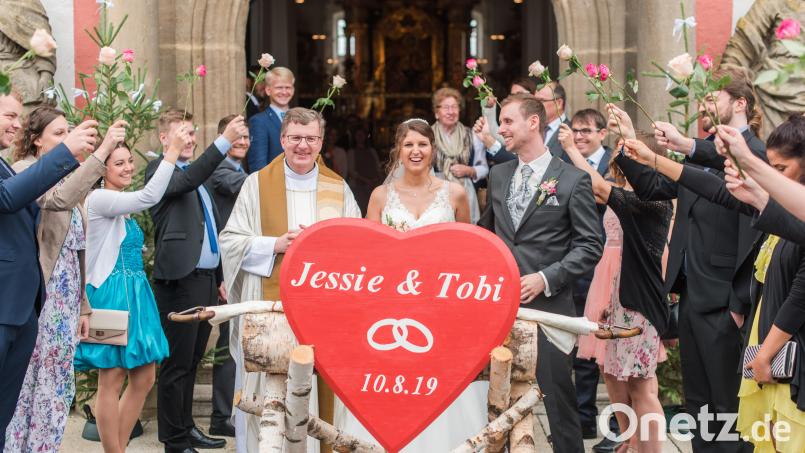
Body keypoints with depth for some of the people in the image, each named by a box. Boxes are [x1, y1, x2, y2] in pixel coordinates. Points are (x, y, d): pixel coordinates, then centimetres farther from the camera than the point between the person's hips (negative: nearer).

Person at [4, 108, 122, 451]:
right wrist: (102, 150, -32)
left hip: (65, 297, 8)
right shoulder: (24, 171, -6)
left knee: (57, 383, 10)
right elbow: (60, 199, -29)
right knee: (28, 383, -3)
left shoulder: (68, 178, 17)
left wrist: (83, 305, 16)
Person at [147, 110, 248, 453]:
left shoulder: (198, 177, 20)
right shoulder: (160, 170, -4)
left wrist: (219, 279, 22)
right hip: (180, 280, -8)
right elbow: (186, 180, -27)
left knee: (192, 361, 15)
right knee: (176, 364, -2)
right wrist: (224, 141, -35)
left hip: (206, 279, 8)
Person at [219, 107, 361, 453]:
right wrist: (276, 244, -12)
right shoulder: (257, 184, 5)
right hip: (271, 306, -1)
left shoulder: (338, 188, 10)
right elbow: (230, 242, 1)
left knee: (322, 383, 1)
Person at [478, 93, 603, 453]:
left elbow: (590, 245, -6)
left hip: (547, 303, -5)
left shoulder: (573, 179, -5)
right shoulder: (498, 175, 12)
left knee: (557, 395, 1)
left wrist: (546, 279, -14)